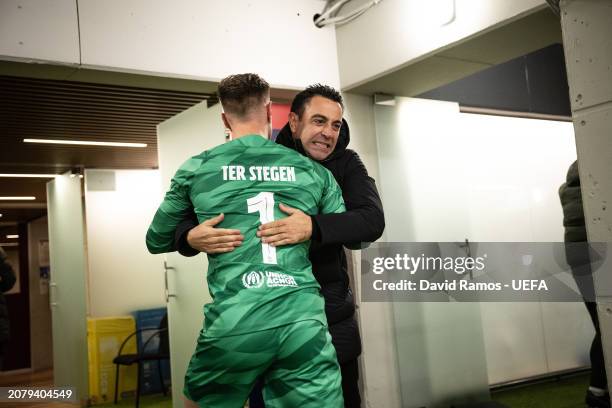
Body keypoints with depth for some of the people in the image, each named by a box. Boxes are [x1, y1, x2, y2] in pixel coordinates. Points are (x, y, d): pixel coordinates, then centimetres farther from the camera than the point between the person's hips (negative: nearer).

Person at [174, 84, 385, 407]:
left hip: (332, 316, 1)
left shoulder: (346, 164, -2)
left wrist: (314, 227, -38)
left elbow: (373, 220, -20)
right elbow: (186, 214, -6)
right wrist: (191, 236, -31)